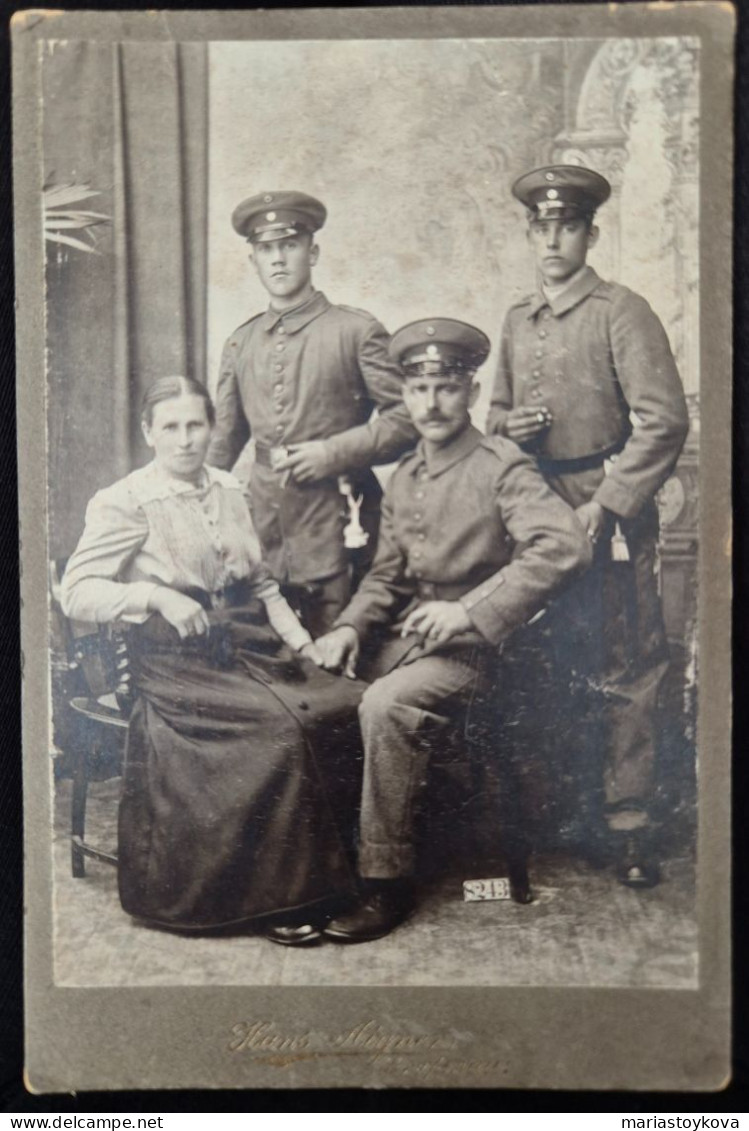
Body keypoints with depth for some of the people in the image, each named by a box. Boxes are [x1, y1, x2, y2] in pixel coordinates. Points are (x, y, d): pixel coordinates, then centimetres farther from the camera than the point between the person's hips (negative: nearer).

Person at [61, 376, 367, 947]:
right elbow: (77, 590, -7)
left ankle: (342, 862, -2)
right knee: (284, 727, -28)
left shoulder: (229, 491, 16)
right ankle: (280, 897, -11)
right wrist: (157, 595, -21)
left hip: (248, 643, 6)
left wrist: (301, 640, 7)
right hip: (179, 660, -6)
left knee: (349, 704, -17)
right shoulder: (125, 502, -2)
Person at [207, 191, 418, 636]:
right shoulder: (241, 344, 12)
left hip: (336, 520, -4)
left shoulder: (356, 331, -1)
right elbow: (224, 441, 19)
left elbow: (410, 416, -5)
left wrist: (333, 453, -13)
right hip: (265, 523, 4)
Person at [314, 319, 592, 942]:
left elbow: (565, 545, -23)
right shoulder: (403, 477, 14)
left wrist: (470, 610, -25)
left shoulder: (501, 465, -8)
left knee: (384, 706, -31)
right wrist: (351, 626, -2)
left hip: (474, 643, -7)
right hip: (406, 635, 7)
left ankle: (388, 882, -15)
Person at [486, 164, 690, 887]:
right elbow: (497, 409, 24)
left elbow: (663, 422, -13)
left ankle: (627, 824, 10)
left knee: (621, 672, -1)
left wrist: (603, 507, -16)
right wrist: (508, 425, -1)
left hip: (611, 514, -5)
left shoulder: (621, 313, -6)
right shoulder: (518, 321, 13)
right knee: (549, 665, 12)